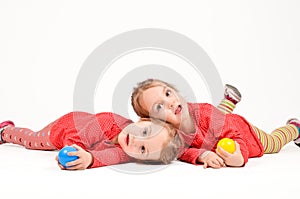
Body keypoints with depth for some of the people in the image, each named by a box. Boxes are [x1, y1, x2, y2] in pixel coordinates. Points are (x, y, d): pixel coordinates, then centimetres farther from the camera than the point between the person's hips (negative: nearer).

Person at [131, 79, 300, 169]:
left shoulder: (205, 112, -43)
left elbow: (236, 135, -37)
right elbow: (181, 150, -28)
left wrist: (240, 157, -57)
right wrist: (202, 155, -49)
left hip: (243, 130, -3)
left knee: (273, 144, 27)